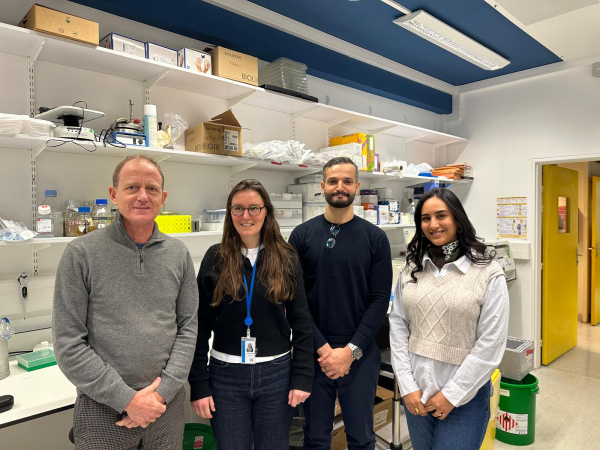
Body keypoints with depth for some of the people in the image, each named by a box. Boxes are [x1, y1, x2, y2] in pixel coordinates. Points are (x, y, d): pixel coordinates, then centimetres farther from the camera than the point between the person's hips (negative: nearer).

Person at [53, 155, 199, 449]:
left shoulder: (179, 254, 0)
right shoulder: (81, 253, -9)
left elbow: (188, 327, 1)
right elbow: (68, 344, -10)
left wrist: (163, 391, -9)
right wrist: (127, 399, -12)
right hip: (102, 408, -2)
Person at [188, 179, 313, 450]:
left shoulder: (286, 258, -3)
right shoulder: (215, 258, -4)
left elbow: (301, 322, 0)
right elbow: (200, 326, -1)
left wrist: (303, 377, -4)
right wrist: (199, 384, -3)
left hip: (277, 372, 0)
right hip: (226, 374, 0)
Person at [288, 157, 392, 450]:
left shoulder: (375, 238, -1)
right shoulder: (302, 235, -1)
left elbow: (380, 299, -4)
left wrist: (351, 350, -11)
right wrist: (322, 348, -11)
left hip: (360, 354, 0)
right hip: (314, 352, 0)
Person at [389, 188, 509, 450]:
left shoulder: (488, 271, -10)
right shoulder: (412, 268, 1)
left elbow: (491, 343, -11)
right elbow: (397, 326, 0)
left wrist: (452, 394, -10)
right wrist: (407, 386, -5)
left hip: (464, 397, -3)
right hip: (416, 392, 4)